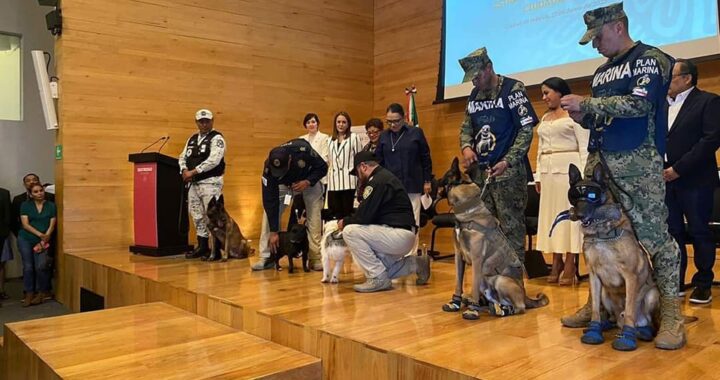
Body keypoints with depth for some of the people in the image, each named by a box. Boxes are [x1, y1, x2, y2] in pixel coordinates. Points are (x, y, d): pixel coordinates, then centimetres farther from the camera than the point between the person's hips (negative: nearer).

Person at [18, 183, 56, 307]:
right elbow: (25, 224, -7)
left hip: (43, 241, 0)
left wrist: (43, 241, -10)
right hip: (25, 239, 1)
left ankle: (42, 292, 7)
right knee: (28, 267, 0)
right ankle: (29, 294, 10)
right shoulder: (25, 205, 1)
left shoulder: (51, 206, 1)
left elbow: (52, 225, -2)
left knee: (41, 266, -11)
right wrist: (40, 234, -17)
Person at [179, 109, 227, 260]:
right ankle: (202, 247, 25)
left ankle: (215, 250, -2)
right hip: (193, 183, 8)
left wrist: (193, 172, -17)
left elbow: (213, 160, -19)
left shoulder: (217, 138, -7)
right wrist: (185, 170, -4)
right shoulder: (192, 139, 18)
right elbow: (183, 157, 18)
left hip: (210, 183, -8)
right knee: (197, 215, 13)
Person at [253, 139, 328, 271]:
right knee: (269, 211, -13)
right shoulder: (269, 168, -34)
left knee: (314, 217, -14)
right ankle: (267, 257, -4)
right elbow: (270, 201, -30)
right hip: (284, 184, 1)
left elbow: (322, 167, -20)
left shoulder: (303, 149, -39)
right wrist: (273, 232, -28)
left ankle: (316, 258, -4)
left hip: (309, 181, -1)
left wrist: (307, 182, -37)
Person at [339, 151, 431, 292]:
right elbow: (371, 214, 20)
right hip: (401, 236, 11)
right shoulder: (385, 176, 18)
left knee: (350, 231, -16)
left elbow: (364, 216, -19)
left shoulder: (378, 181, -14)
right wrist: (349, 219, 13)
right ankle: (414, 264, 19)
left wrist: (345, 221, 0)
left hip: (399, 235, -11)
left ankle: (378, 278, -10)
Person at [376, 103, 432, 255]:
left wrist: (427, 181, 3)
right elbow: (378, 162, 10)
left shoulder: (416, 133, 2)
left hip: (412, 186, -1)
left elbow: (426, 158, 5)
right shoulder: (383, 137, 7)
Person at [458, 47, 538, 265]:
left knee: (512, 227, -3)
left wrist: (507, 161, -17)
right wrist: (466, 147, -2)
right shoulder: (475, 95, 14)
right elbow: (466, 127, 21)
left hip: (508, 172, -7)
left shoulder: (513, 89, -5)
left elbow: (526, 129, -9)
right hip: (480, 171, 7)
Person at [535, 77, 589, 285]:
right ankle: (556, 263, 9)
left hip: (569, 168, -6)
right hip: (548, 171, 7)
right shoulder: (545, 119, 18)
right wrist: (539, 175, 12)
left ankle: (570, 266, -2)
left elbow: (585, 147, -8)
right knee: (551, 215, 4)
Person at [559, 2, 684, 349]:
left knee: (652, 234, -7)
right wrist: (583, 118, 3)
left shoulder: (650, 58, -1)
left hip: (637, 162, -7)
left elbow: (639, 103, -16)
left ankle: (671, 314, 1)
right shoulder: (601, 72, 20)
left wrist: (586, 104, -13)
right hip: (599, 161, 8)